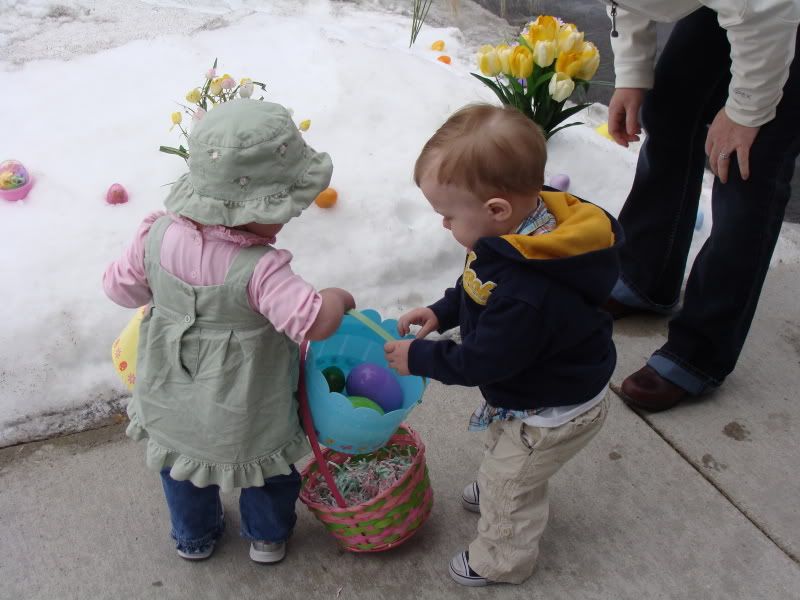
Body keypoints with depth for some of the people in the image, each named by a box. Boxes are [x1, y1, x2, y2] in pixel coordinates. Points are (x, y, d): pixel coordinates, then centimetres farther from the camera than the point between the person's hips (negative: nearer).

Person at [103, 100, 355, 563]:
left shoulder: (159, 236, -19)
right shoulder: (261, 269, -35)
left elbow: (121, 287, -5)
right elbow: (312, 320, -42)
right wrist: (336, 299, -21)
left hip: (172, 401, 5)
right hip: (246, 419, -4)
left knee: (183, 471, 32)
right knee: (268, 471, 28)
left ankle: (194, 538, 56)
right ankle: (268, 537, 51)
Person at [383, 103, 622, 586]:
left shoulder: (524, 296, -45)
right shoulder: (534, 226, -15)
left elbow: (482, 361, -31)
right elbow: (480, 290, 5)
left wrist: (418, 358, -18)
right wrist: (442, 312, -4)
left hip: (552, 414, -9)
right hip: (550, 386, 9)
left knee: (509, 484, 15)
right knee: (505, 459, 34)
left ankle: (502, 561, 41)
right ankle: (499, 494, 63)